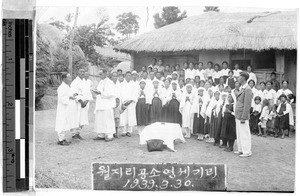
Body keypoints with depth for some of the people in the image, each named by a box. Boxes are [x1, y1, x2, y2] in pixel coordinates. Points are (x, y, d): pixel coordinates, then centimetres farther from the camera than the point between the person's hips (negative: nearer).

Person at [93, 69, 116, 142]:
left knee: (107, 120, -5)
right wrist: (96, 91, 4)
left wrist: (100, 93, -20)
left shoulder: (109, 82, -10)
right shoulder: (101, 82, 16)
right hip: (100, 104, 8)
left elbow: (110, 94, -18)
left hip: (107, 105, -8)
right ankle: (101, 135, 15)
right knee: (99, 120, 8)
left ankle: (109, 136, 0)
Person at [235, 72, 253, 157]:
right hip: (238, 116, 9)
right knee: (239, 134, 15)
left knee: (244, 134, -2)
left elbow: (247, 105, -19)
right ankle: (241, 150, 25)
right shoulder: (242, 89, 14)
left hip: (243, 116, -9)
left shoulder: (247, 90, -16)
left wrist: (243, 118, -20)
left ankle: (247, 152, 5)